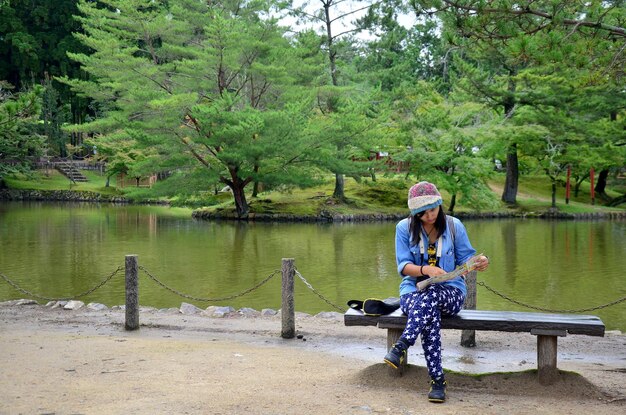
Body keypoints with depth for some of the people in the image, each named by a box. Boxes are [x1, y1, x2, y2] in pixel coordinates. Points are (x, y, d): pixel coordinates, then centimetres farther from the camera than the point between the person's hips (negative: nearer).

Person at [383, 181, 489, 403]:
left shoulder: (454, 226, 2)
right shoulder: (404, 227, 0)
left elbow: (465, 258, 5)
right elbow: (403, 266, -5)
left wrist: (480, 262, -20)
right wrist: (425, 269, -26)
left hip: (450, 292, 0)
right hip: (414, 289, 0)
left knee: (432, 295, -38)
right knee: (431, 316, -36)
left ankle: (400, 348, -43)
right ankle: (437, 380, -35)